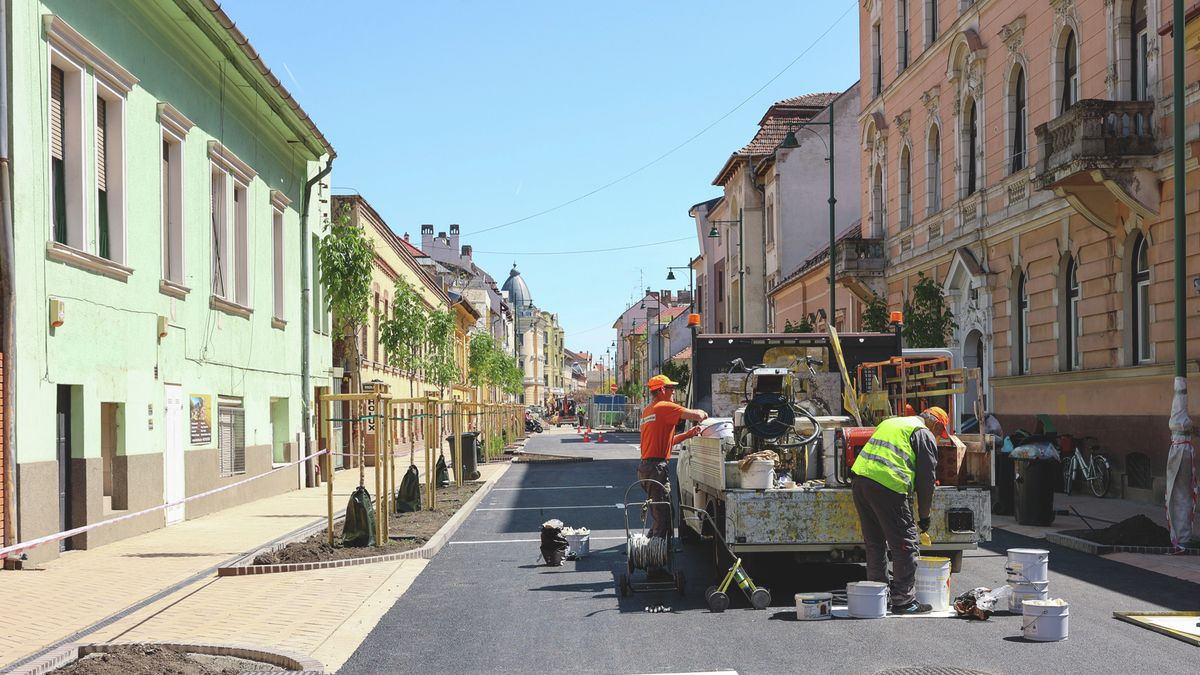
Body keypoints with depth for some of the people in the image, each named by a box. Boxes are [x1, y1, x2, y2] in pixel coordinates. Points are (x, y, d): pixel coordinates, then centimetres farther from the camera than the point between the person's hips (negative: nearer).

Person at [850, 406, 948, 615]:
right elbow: (926, 479, 3)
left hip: (859, 480, 8)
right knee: (905, 544, 1)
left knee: (875, 543, 18)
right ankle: (903, 600, 4)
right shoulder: (924, 435, 6)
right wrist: (924, 515, 12)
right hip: (887, 487, -8)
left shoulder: (889, 423, 31)